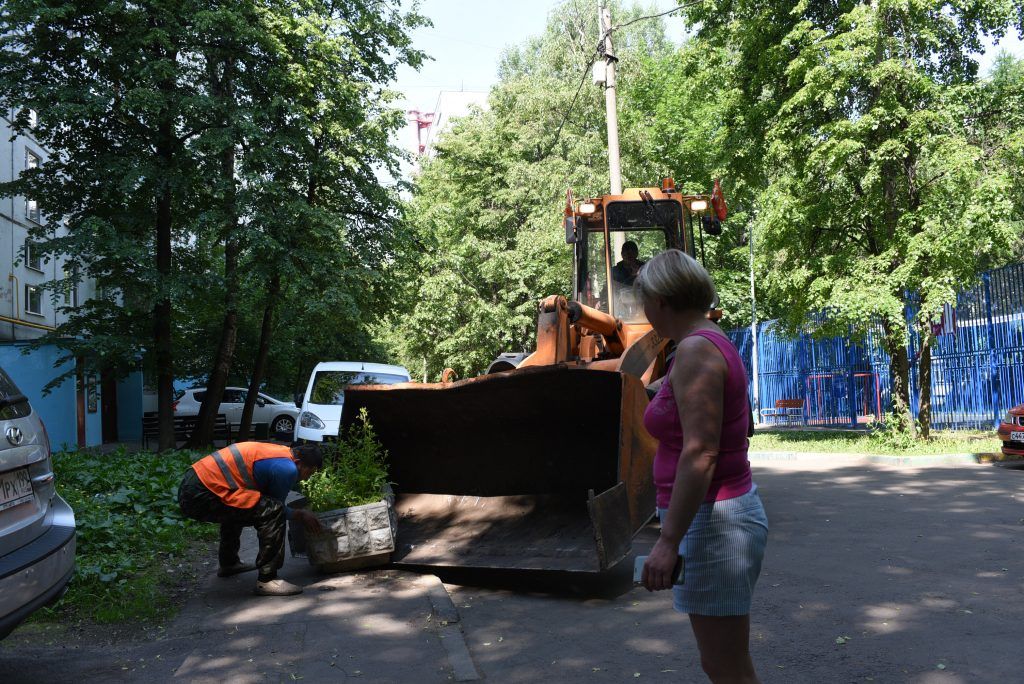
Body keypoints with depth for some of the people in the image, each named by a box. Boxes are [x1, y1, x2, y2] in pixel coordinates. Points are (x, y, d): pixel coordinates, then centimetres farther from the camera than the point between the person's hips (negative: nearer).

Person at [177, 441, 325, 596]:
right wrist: (300, 515, 18)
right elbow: (275, 508, 2)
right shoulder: (287, 469, -10)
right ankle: (266, 580, -8)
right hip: (201, 496, -10)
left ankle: (228, 563, 46)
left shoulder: (277, 451, 19)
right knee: (274, 511, -13)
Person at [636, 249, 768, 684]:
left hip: (710, 520, -10)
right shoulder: (715, 345, 12)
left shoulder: (695, 349, -17)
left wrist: (669, 540, -24)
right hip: (730, 510, 10)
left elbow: (700, 454, -25)